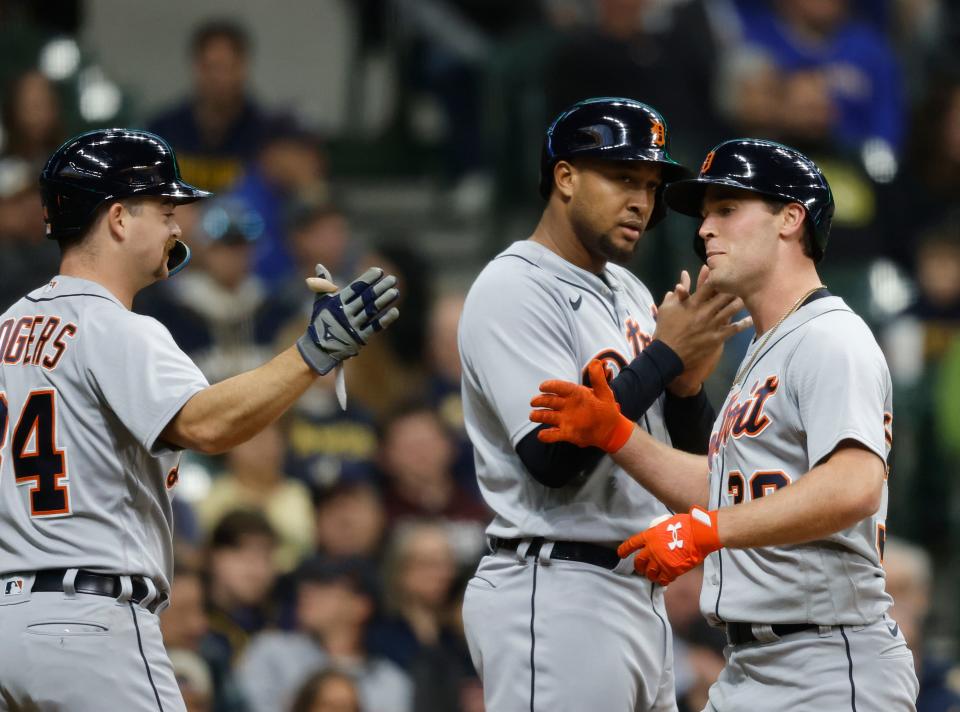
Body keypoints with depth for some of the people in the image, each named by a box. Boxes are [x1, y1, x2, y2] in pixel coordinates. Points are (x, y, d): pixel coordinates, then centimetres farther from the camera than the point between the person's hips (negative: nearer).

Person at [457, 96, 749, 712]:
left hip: (639, 593, 9)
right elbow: (553, 455, -21)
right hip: (556, 597, -9)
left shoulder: (630, 293, 17)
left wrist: (689, 383, -4)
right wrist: (664, 355, -17)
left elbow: (685, 458, 17)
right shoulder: (514, 290, -10)